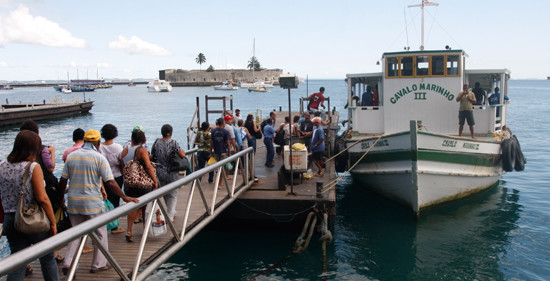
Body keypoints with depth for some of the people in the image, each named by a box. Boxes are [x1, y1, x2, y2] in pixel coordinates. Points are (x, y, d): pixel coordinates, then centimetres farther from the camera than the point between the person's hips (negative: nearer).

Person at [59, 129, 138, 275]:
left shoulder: (71, 156, 4)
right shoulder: (99, 158, -10)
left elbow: (63, 180, 6)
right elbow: (110, 182, -14)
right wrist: (125, 197, -8)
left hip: (73, 202, 5)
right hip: (93, 203, -5)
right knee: (100, 233, 11)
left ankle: (67, 263, 6)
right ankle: (98, 264, 17)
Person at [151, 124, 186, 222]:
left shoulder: (156, 142, -1)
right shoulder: (173, 142, -12)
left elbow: (152, 156, 6)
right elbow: (182, 155, -16)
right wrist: (182, 151, 5)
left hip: (160, 173, 4)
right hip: (171, 173, -4)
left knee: (165, 194, 21)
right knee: (173, 195, 8)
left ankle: (172, 212, 38)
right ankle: (169, 217, 2)